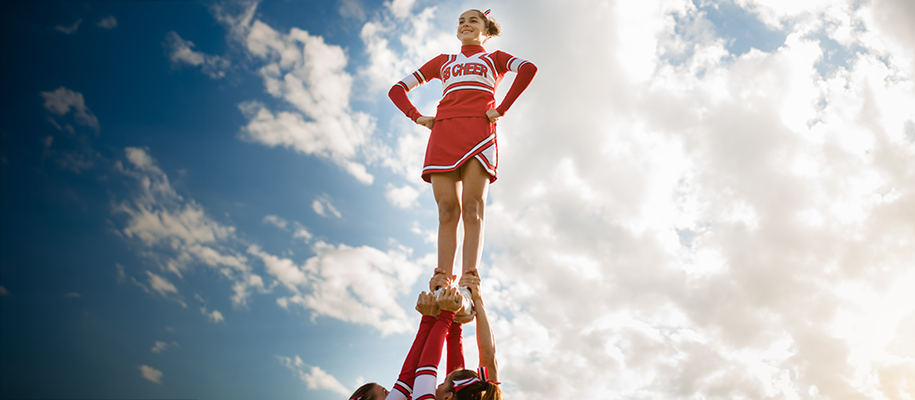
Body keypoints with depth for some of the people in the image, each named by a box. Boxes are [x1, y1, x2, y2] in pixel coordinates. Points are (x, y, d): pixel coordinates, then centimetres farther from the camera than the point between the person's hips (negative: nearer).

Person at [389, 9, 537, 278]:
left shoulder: (494, 58, 26)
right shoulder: (442, 61, 33)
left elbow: (529, 69, 3)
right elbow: (398, 89, 29)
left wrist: (502, 109, -9)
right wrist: (417, 117, 10)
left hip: (478, 130, -2)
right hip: (443, 133, 2)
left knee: (472, 209, -16)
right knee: (447, 211, -11)